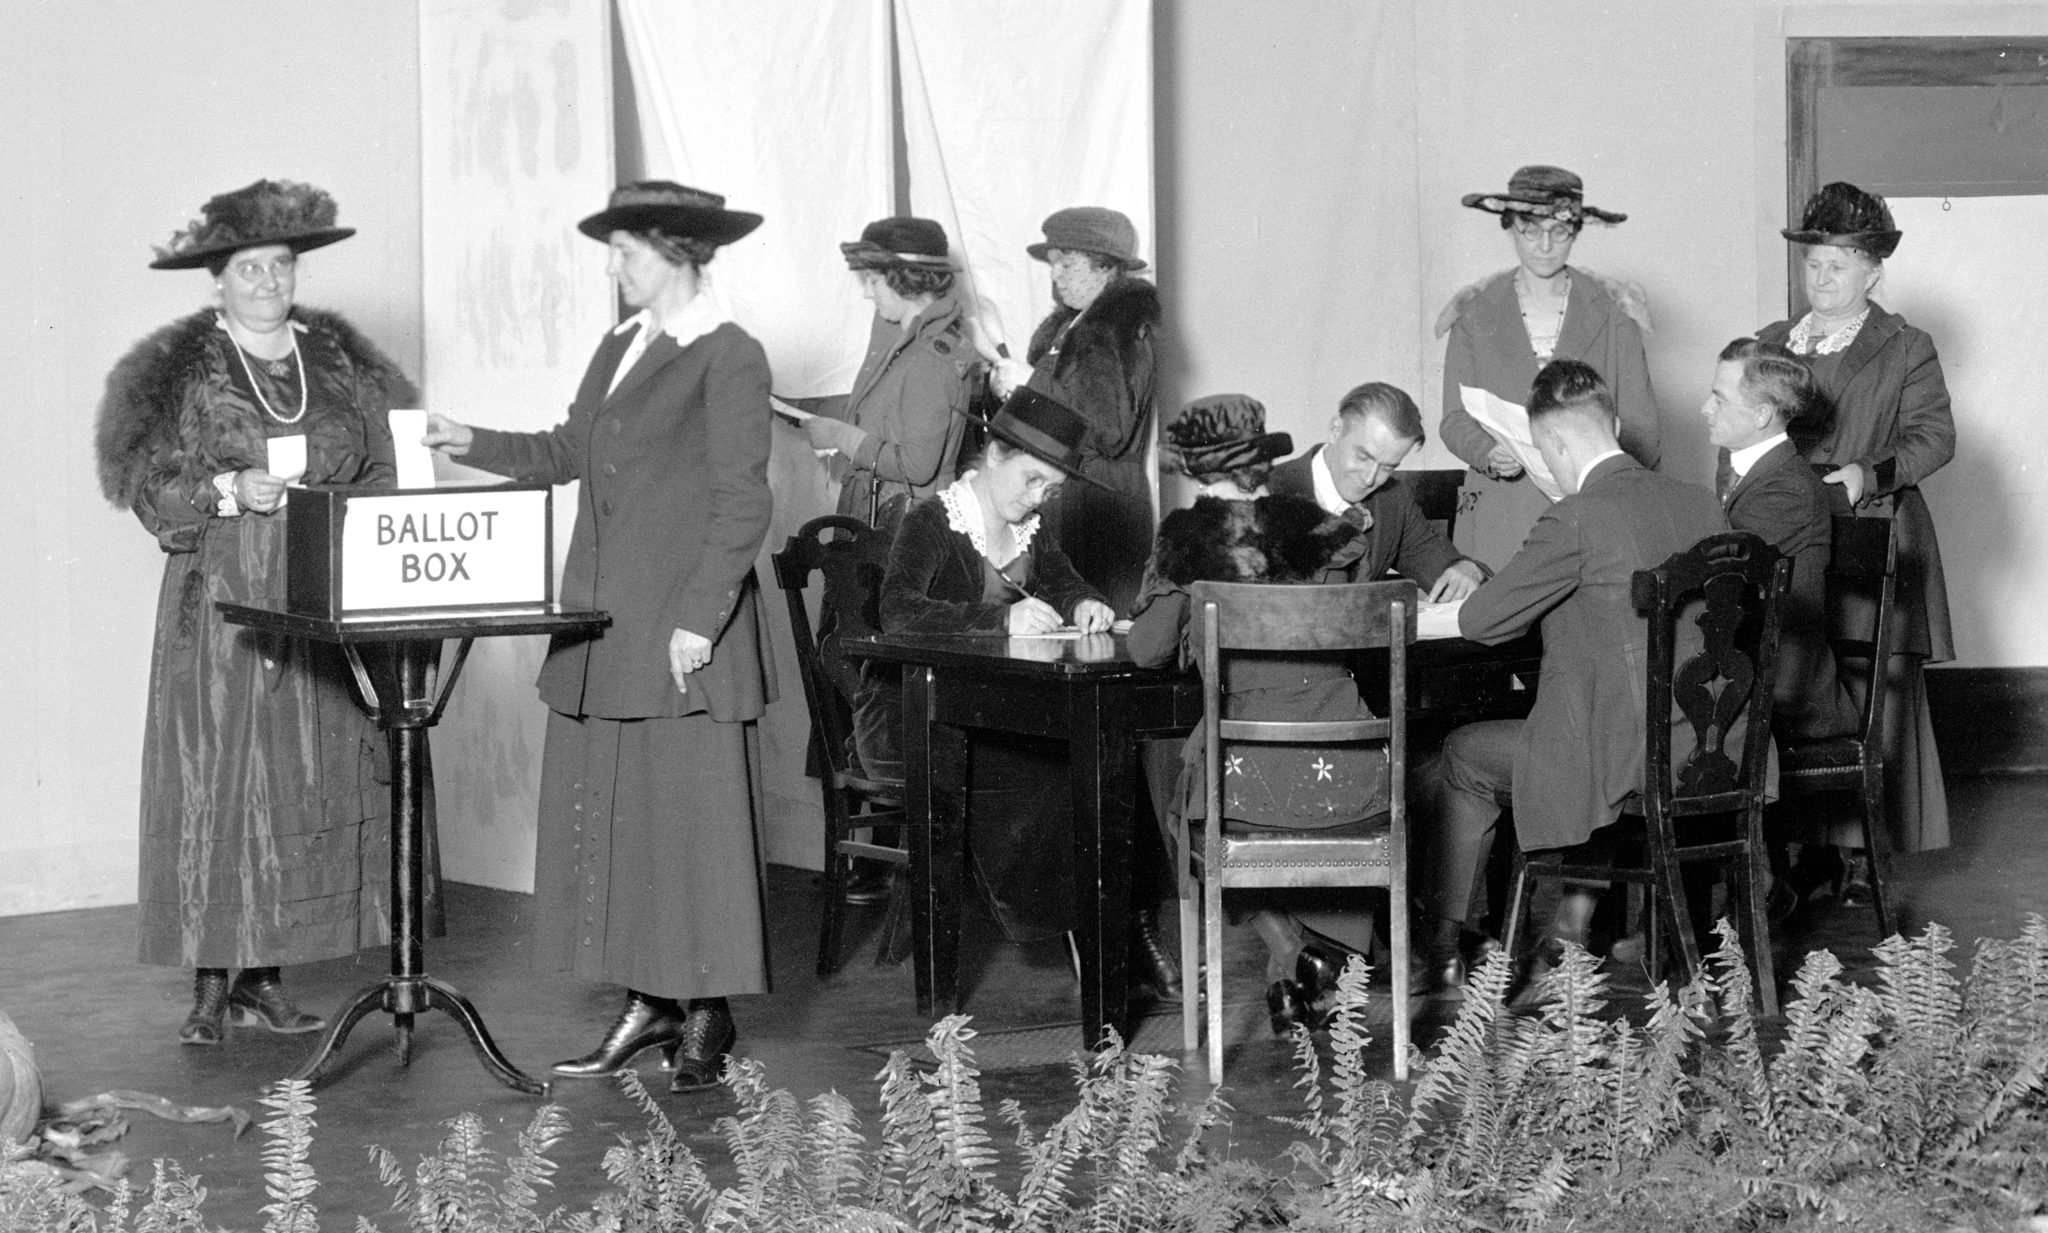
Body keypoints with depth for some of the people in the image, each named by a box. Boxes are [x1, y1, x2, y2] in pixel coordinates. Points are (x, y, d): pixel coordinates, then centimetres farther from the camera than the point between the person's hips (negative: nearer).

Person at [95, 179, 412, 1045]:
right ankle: (209, 985, -1)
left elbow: (385, 474, 12)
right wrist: (231, 492, -17)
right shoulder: (183, 371, 0)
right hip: (218, 605, -3)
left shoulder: (342, 365, 11)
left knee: (309, 780, 2)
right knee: (216, 779, -5)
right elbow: (150, 487, -4)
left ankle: (264, 978, 10)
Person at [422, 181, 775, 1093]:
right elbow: (568, 452, 21)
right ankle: (648, 1005, 16)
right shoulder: (618, 349, 16)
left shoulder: (730, 360, -9)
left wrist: (700, 619, -16)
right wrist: (473, 444, 10)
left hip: (685, 639, -8)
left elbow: (742, 503, -12)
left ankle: (706, 1019, 6)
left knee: (691, 819, -3)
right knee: (607, 816, 8)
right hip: (602, 627, 8)